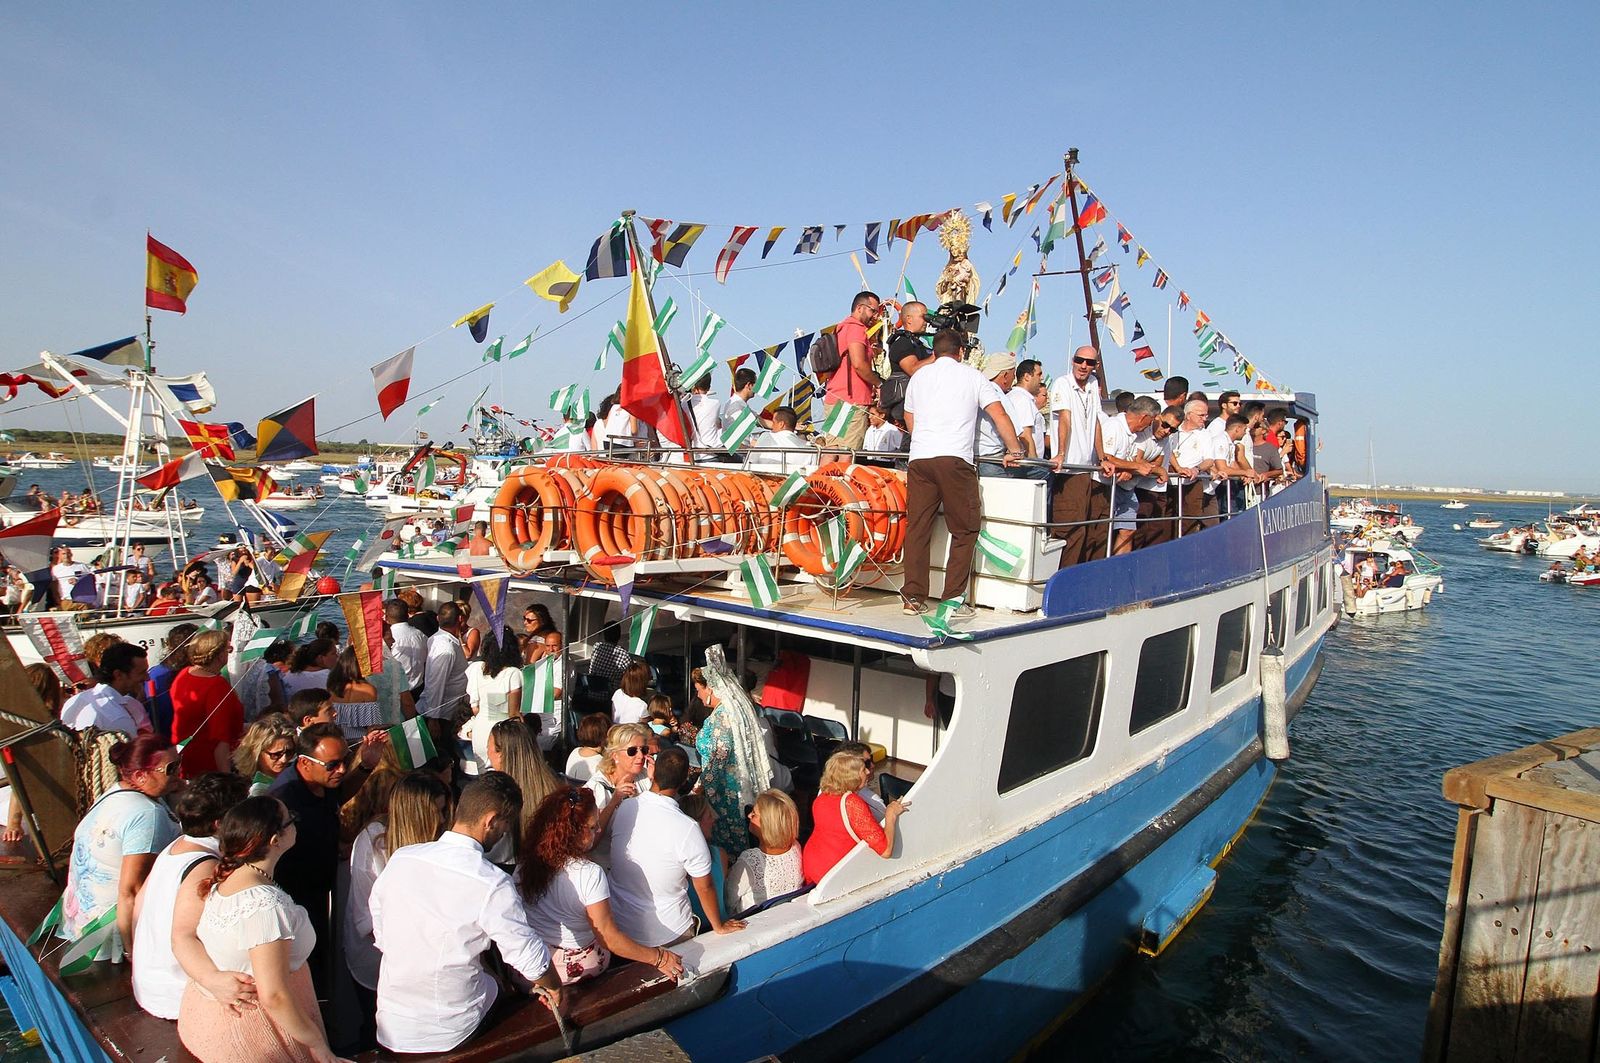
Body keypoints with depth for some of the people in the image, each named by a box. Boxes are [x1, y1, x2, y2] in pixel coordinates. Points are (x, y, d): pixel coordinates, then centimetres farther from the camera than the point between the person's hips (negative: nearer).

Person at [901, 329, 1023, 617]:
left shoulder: (919, 375, 21)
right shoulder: (972, 376, 11)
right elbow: (1000, 415, 5)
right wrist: (1014, 450, 14)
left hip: (919, 459, 4)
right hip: (955, 460, -3)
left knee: (917, 528, 6)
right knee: (964, 531, 4)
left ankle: (913, 598, 5)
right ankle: (954, 600, 1)